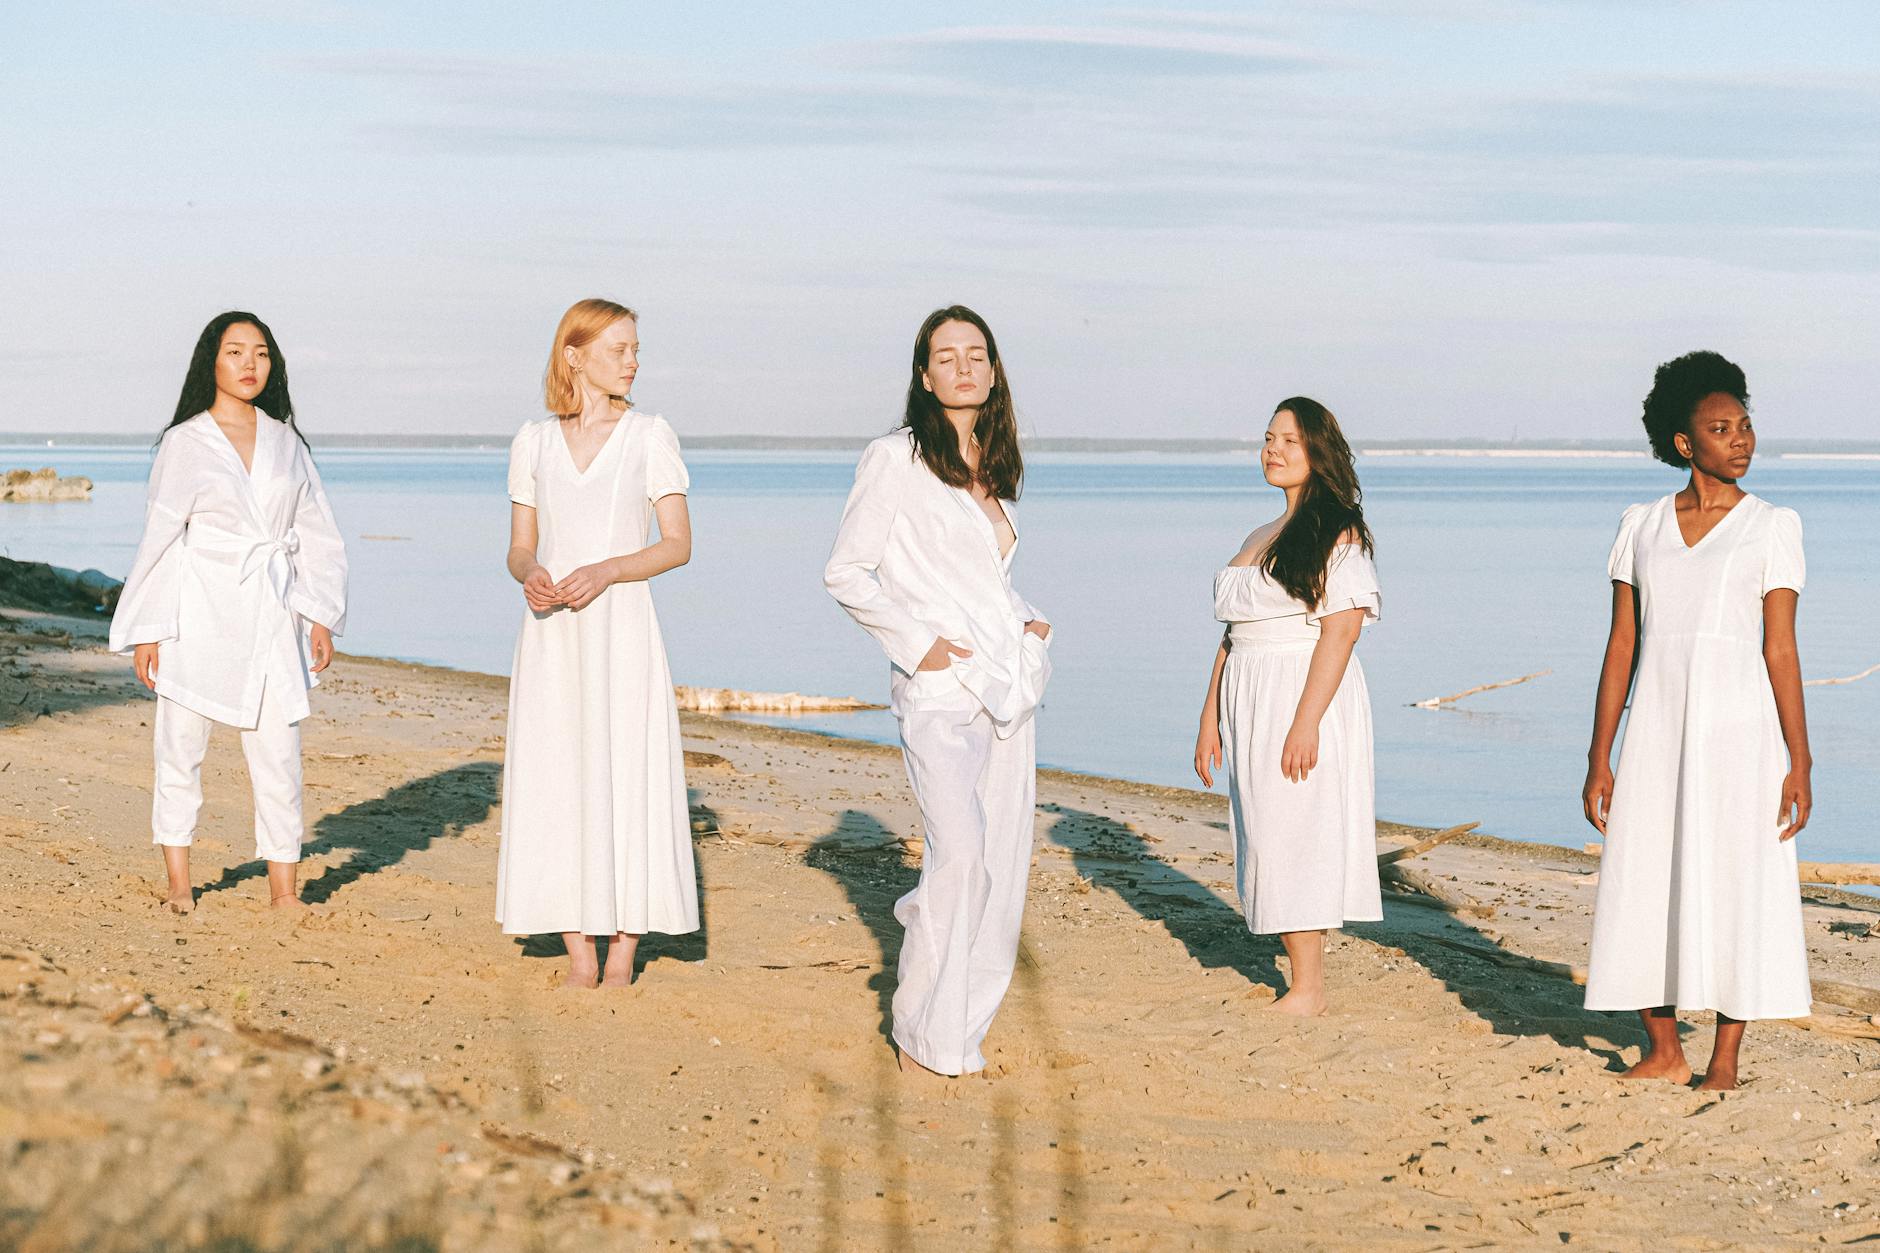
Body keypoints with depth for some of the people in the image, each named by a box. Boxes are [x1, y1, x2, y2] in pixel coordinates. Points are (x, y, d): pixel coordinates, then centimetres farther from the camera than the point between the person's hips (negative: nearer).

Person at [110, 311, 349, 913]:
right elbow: (159, 537, 2)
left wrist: (321, 616, 6)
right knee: (181, 749, 2)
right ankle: (179, 882, 13)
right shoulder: (184, 442, 2)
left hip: (272, 616, 2)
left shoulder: (286, 441, 11)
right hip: (198, 616, -2)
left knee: (278, 754, -2)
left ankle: (283, 890, 3)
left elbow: (317, 535, 14)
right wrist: (147, 631, -2)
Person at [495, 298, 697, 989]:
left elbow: (678, 544, -2)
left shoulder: (650, 435, 2)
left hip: (622, 629, -2)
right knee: (558, 790, 1)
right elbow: (520, 547, 11)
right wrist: (530, 577, -12)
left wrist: (606, 571, -17)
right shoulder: (533, 442, 9)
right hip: (551, 638, 2)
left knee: (628, 786, -5)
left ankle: (621, 960, 4)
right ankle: (580, 958, 9)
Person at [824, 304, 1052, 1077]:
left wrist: (1026, 622, 10)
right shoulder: (895, 460, -3)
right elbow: (846, 574, -4)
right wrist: (917, 642, -12)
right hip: (938, 691, -7)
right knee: (960, 855, -17)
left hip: (1006, 685, 7)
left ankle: (963, 1020, 21)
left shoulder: (995, 470, 17)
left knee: (1005, 862, 4)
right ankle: (928, 1035, -3)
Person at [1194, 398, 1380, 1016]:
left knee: (1295, 837, -7)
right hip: (1249, 704, 8)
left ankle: (1308, 989, -2)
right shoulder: (1258, 540, 17)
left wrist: (1306, 722, -22)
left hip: (1307, 696, -8)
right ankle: (1299, 974, 12)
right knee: (1263, 841, 7)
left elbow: (1339, 634, -15)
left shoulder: (1339, 534, -7)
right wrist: (1210, 718, 11)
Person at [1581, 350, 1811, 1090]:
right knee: (1642, 884, 3)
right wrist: (1599, 759, 4)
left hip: (1736, 726, -3)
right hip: (1655, 726, 3)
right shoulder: (1642, 527, 8)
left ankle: (1725, 1062, 9)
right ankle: (1664, 1053, 17)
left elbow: (1780, 649, -2)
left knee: (1734, 887, 0)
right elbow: (1621, 646, 7)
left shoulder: (1771, 527, 1)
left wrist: (1799, 763, -7)